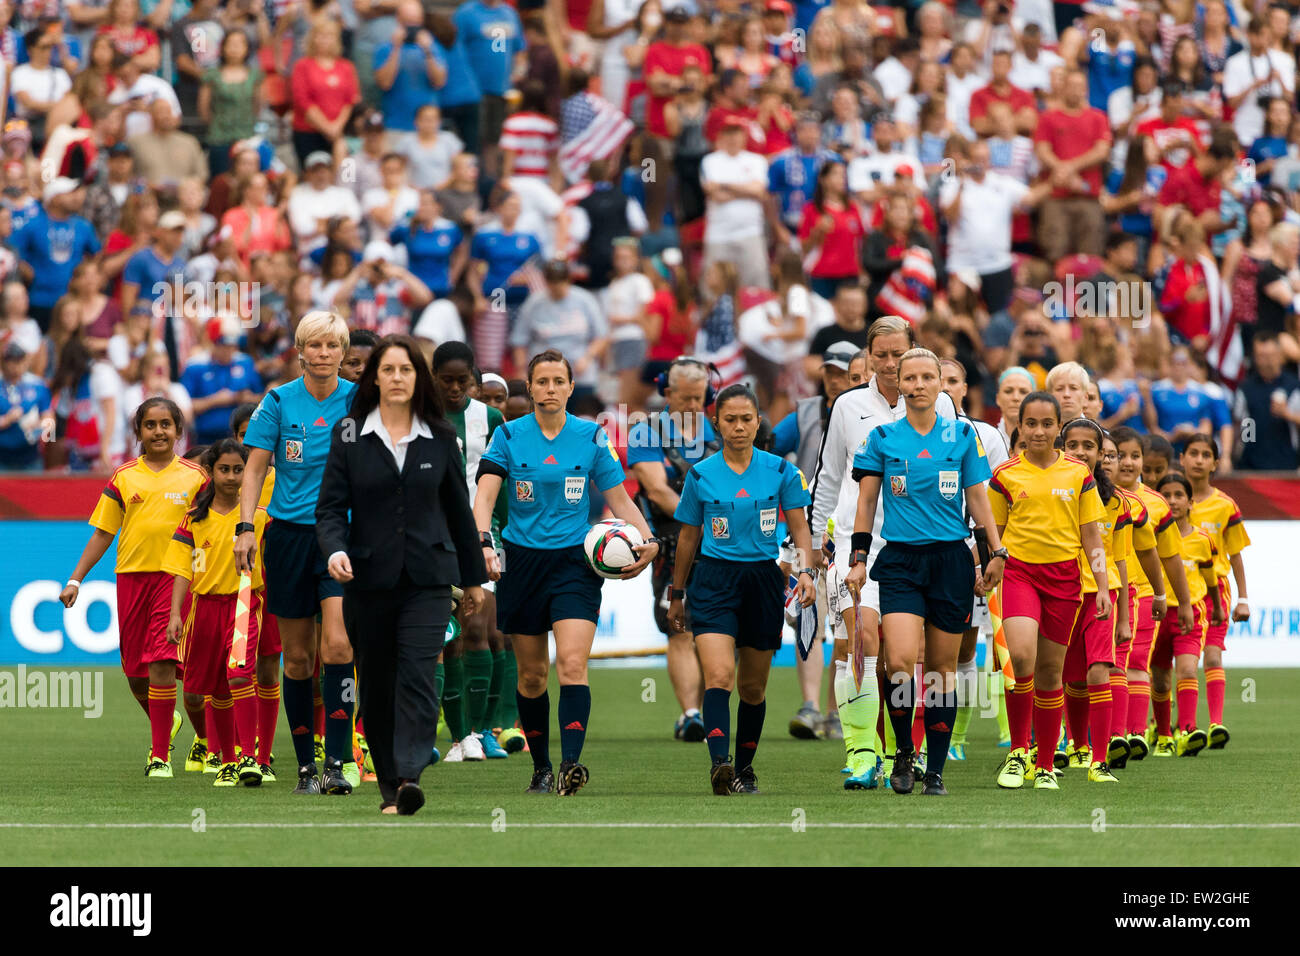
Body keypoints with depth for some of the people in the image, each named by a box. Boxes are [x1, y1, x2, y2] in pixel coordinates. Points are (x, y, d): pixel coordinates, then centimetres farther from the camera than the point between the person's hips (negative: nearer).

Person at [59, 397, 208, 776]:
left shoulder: (194, 476, 4)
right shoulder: (123, 478, 8)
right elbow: (102, 534, 11)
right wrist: (75, 580, 5)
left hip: (175, 576, -3)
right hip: (131, 575, 3)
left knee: (162, 664, -15)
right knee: (135, 673, 7)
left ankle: (160, 756, -8)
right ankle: (166, 724, 37)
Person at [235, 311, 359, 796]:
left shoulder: (359, 401, 1)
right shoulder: (278, 402, 2)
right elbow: (255, 469, 4)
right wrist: (245, 527, -7)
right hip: (289, 534, 1)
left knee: (337, 645, -17)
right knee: (297, 655, 5)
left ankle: (335, 764, -19)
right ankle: (305, 767, 13)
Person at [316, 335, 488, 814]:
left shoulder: (439, 437, 6)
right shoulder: (349, 434, 3)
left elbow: (457, 509, 14)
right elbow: (331, 505, 0)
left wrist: (473, 577, 19)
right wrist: (336, 550, -20)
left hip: (427, 580, -1)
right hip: (368, 578, 1)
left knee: (417, 677, -16)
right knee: (376, 686, 5)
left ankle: (409, 779, -27)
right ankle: (389, 785, 17)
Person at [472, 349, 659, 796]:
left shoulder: (592, 437, 3)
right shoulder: (509, 436, 0)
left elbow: (619, 499, 7)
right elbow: (484, 494, -11)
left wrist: (647, 541, -9)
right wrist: (483, 541, -28)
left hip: (575, 562, -1)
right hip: (522, 560, 1)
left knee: (572, 665, -18)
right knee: (531, 674, 7)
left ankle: (571, 763, -28)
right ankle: (541, 768, 21)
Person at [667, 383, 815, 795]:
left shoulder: (781, 471, 3)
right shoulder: (701, 475, 3)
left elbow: (799, 528, 7)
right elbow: (688, 537, 12)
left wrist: (806, 570, -11)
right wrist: (677, 595, 17)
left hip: (763, 579, 2)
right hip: (714, 580, -2)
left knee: (753, 685, 9)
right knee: (719, 676, -20)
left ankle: (745, 768, 25)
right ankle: (719, 764, -33)